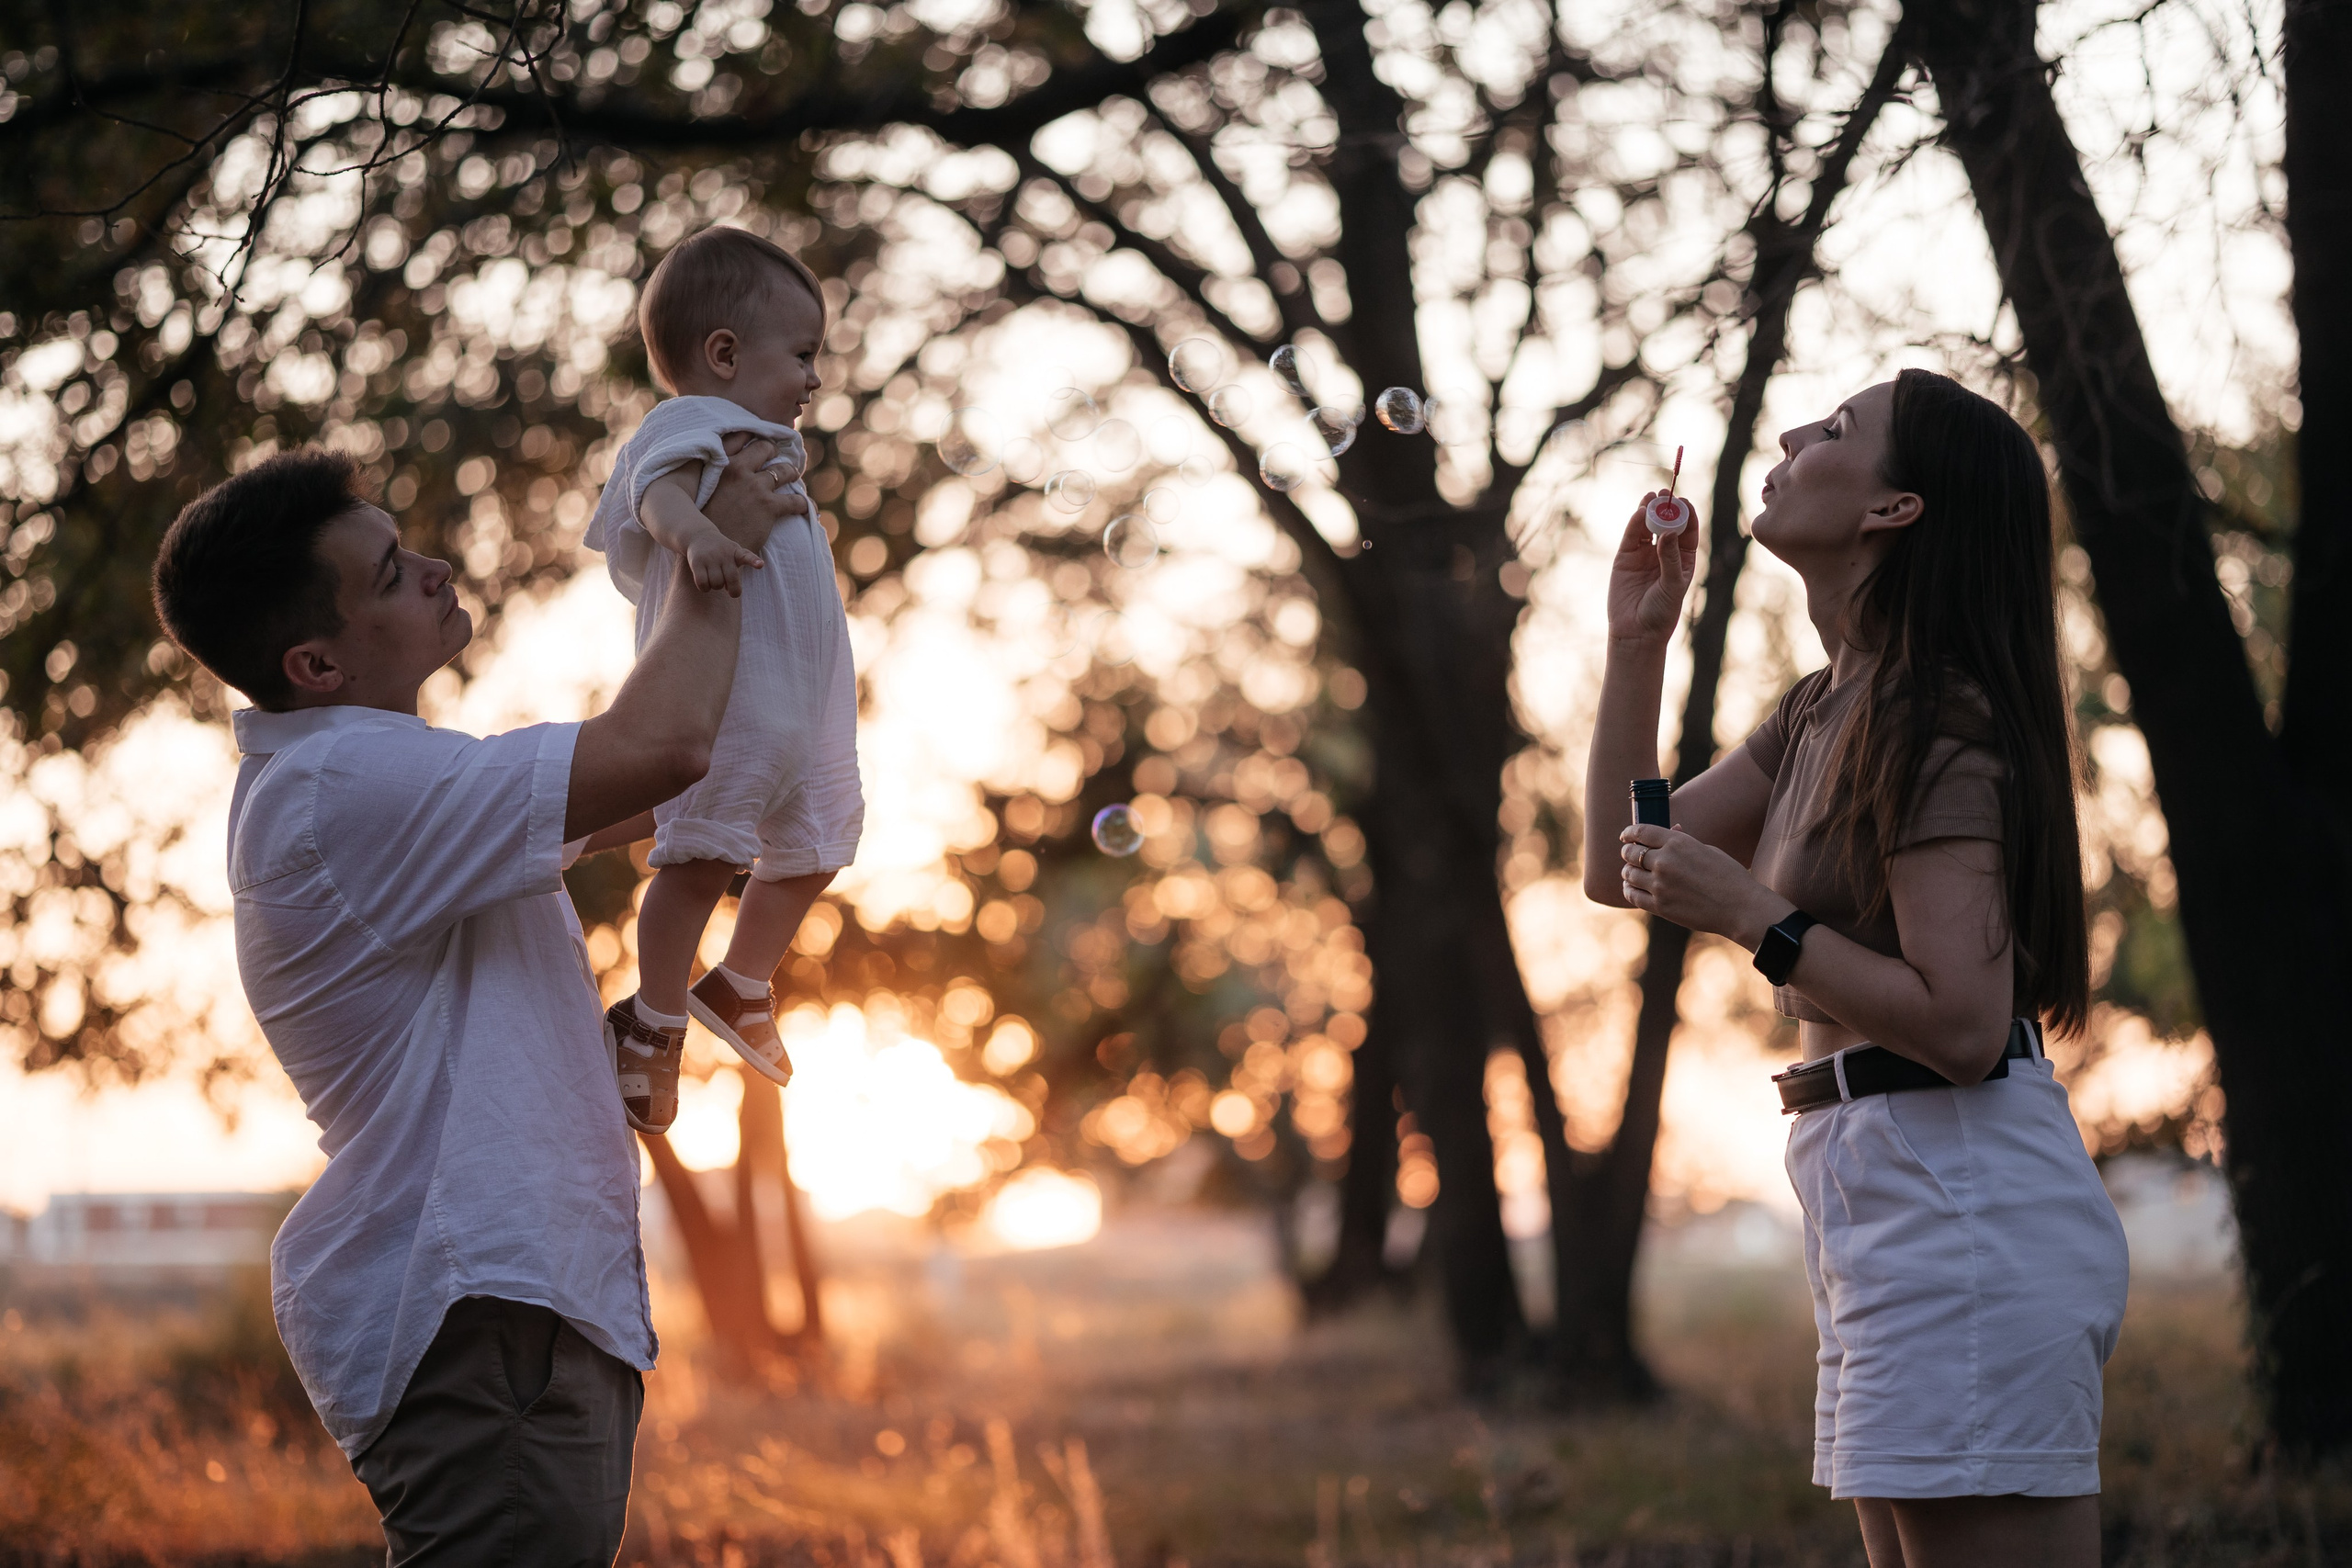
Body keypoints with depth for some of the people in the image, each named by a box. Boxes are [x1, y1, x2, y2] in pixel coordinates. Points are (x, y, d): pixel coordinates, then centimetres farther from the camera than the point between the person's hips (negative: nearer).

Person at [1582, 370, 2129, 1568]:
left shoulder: (1930, 718, -13)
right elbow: (1620, 866, 22)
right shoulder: (1826, 710, 16)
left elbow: (1962, 1026, -20)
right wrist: (1637, 638, 16)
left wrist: (1746, 914, -17)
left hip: (1962, 1208, -10)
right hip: (1880, 1205, 10)